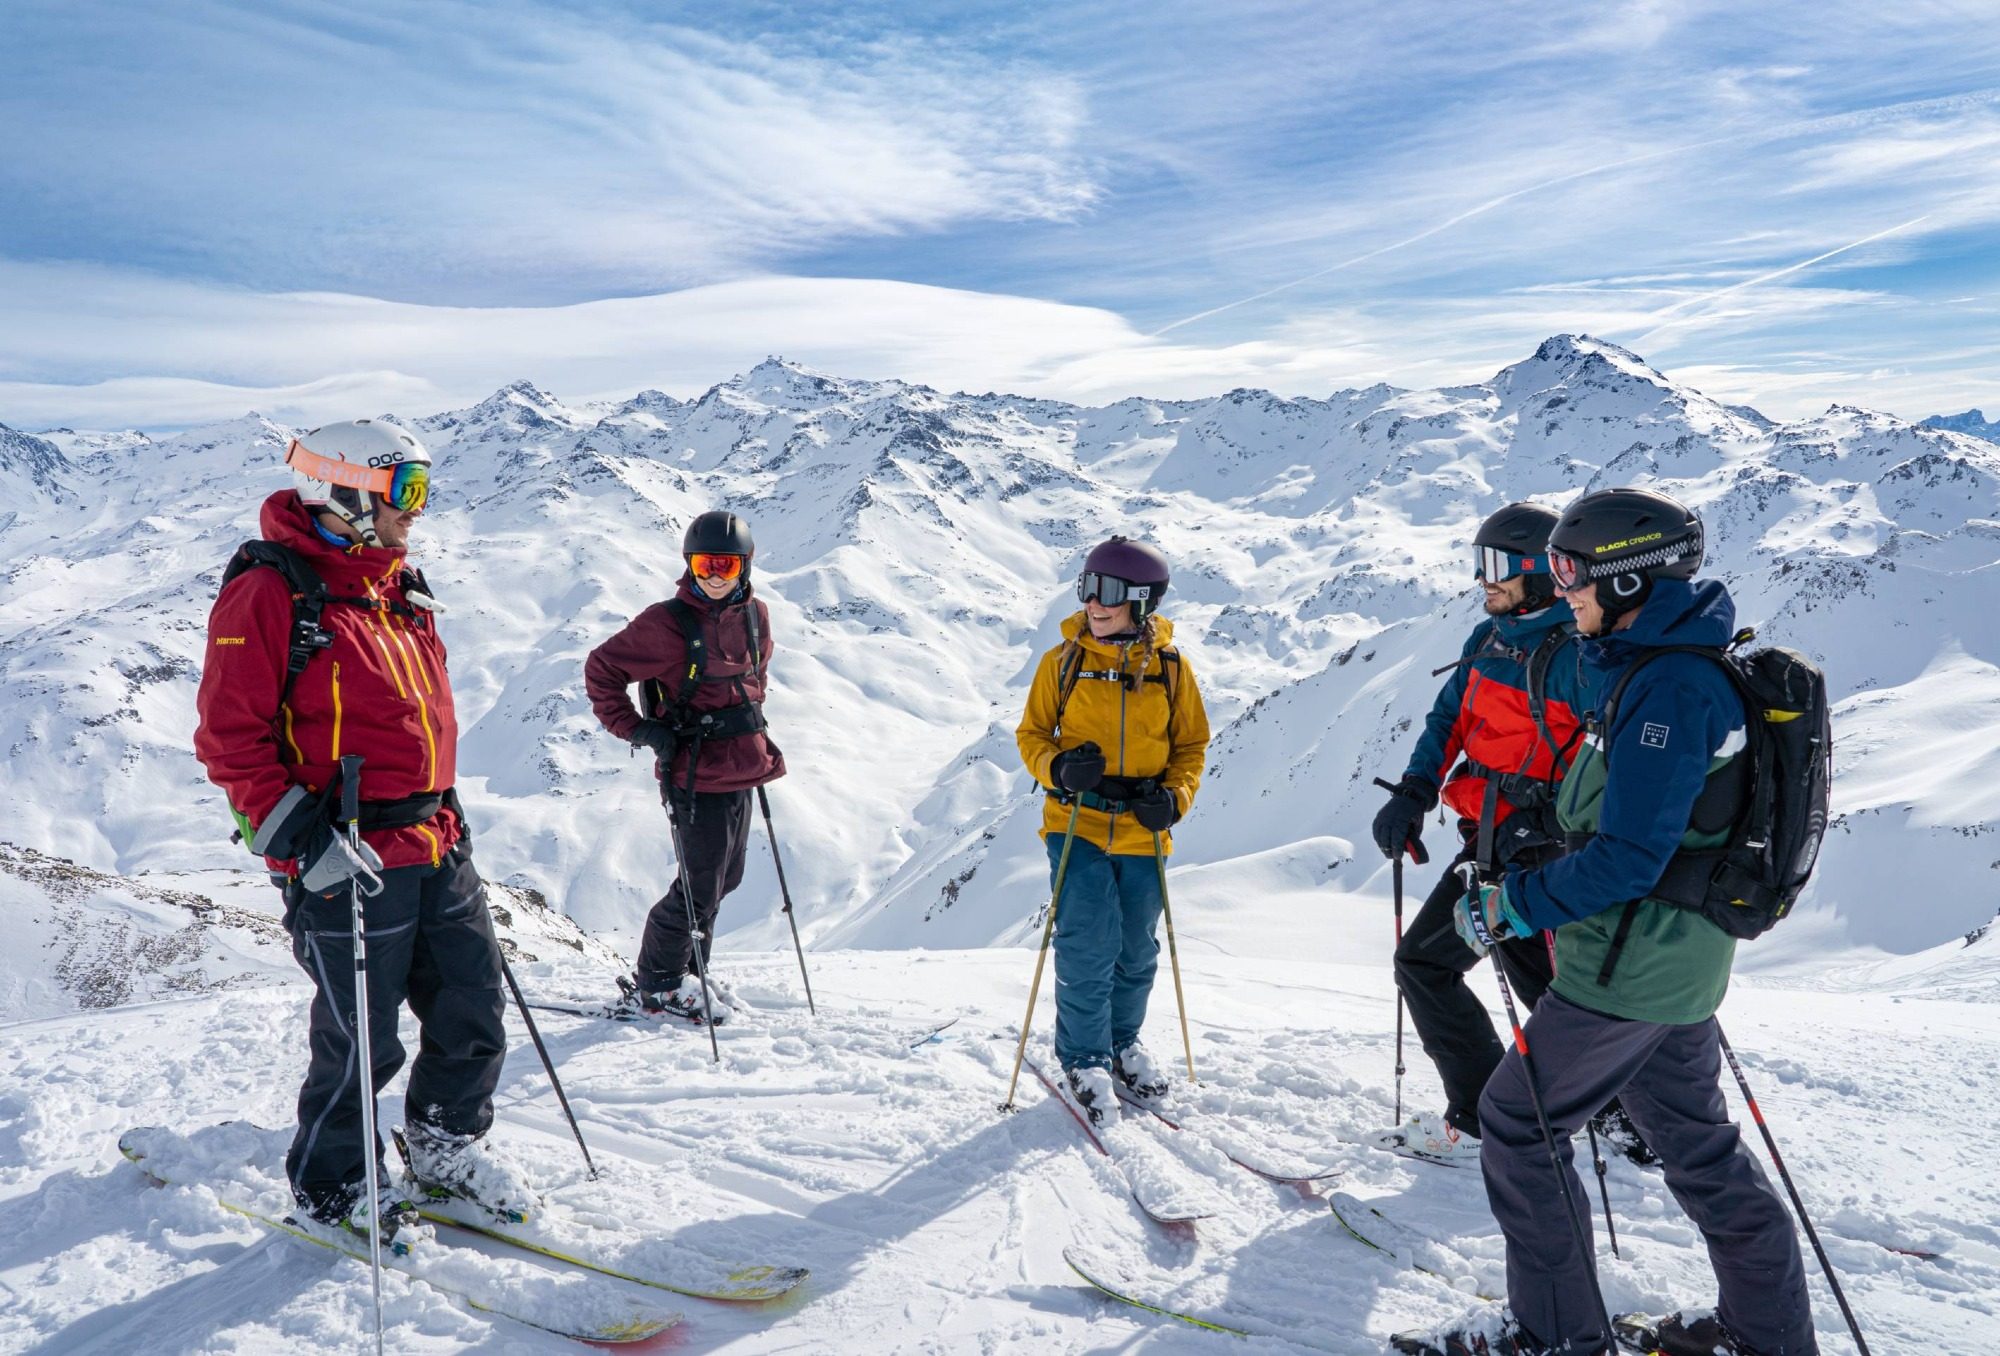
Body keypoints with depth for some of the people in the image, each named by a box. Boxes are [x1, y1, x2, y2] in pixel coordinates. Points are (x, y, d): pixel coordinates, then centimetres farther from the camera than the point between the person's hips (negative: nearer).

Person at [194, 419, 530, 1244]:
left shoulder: (401, 593, 13)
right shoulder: (271, 594, -12)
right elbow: (229, 738, -14)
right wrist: (302, 841, -19)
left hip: (437, 851, 8)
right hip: (348, 866, -8)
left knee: (474, 1009, 13)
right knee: (360, 1042, 5)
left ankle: (447, 1151, 37)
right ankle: (329, 1188, 30)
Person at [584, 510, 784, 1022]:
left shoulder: (755, 615, 6)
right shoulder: (667, 623, -14)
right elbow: (601, 669, -8)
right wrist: (638, 730, -13)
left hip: (741, 771, 7)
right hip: (696, 775, -7)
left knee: (726, 878, 18)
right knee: (701, 886, -2)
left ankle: (690, 968, 37)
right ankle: (653, 986, 16)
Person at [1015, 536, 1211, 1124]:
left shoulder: (1170, 667, 0)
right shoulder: (1062, 661, -1)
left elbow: (1191, 744, 8)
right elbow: (1031, 734, 5)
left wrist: (1175, 797, -10)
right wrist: (1058, 768, -16)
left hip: (1143, 833, 2)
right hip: (1077, 826, -1)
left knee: (1137, 951, 13)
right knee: (1088, 949, -5)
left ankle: (1122, 1042, 36)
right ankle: (1085, 1060, 15)